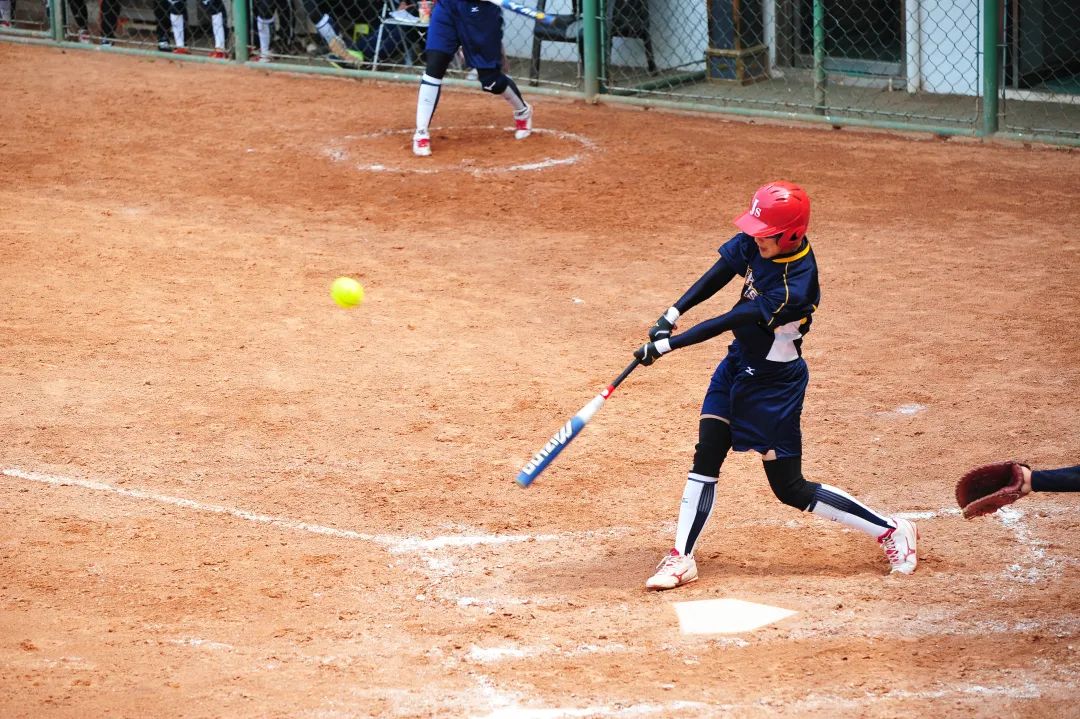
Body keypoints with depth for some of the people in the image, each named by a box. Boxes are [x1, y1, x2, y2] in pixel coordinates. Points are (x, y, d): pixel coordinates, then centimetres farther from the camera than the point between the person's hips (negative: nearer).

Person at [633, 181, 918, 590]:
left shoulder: (794, 287, -33)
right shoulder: (758, 243, -12)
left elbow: (729, 322, -31)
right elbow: (717, 277, -2)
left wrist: (665, 345, -27)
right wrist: (672, 315, -13)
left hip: (775, 384, -7)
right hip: (739, 365, 7)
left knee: (790, 489, 1)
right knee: (705, 459, 1)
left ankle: (890, 530, 14)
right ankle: (681, 558, 7)